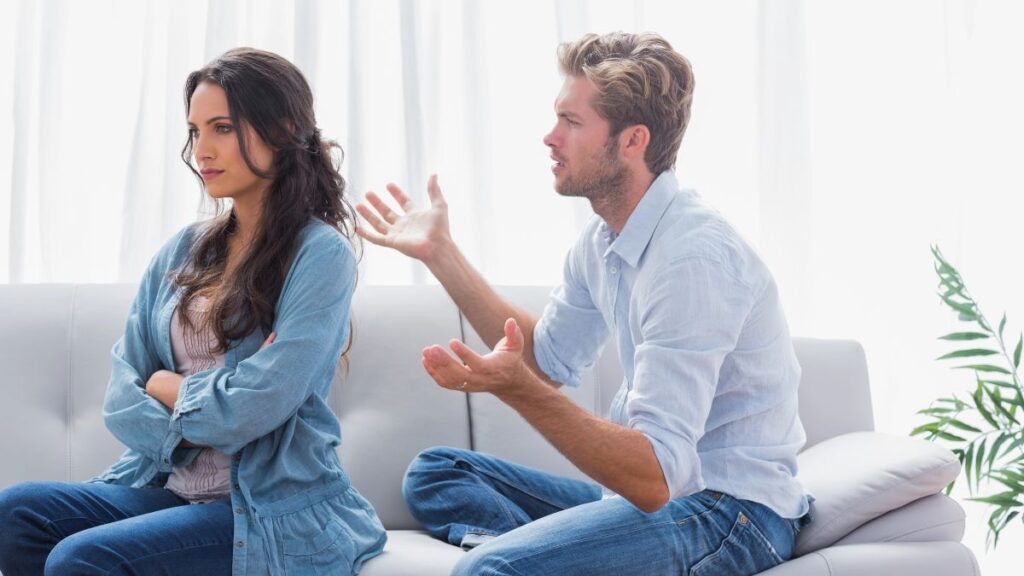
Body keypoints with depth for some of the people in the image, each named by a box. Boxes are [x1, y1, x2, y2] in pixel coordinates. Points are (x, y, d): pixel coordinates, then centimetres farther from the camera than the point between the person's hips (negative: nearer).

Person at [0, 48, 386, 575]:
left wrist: (168, 387, 0)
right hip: (169, 486, 6)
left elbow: (253, 407, -17)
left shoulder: (320, 253, -9)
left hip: (275, 510, -6)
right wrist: (184, 432, -13)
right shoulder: (183, 250, 11)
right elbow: (122, 393, 6)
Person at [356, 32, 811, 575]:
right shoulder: (602, 238, 6)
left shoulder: (694, 258, -23)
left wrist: (518, 390, -39)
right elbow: (547, 357, 22)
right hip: (654, 485, 10)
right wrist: (441, 252, 18)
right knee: (432, 473, 9)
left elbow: (655, 478, -28)